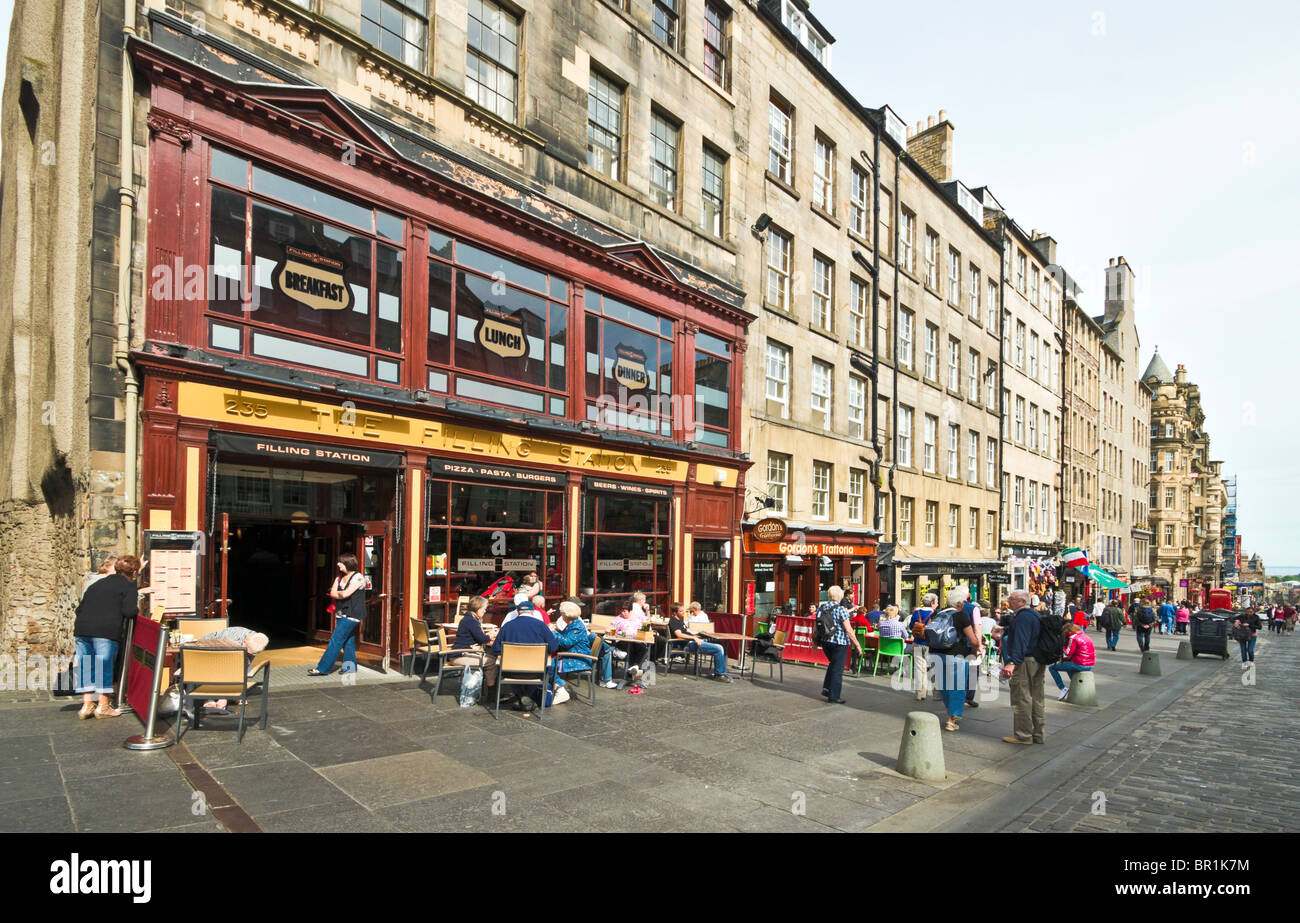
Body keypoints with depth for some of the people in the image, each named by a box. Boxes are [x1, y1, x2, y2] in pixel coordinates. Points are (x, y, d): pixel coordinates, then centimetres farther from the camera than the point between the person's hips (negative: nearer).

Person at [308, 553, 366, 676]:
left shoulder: (358, 578, -11)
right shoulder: (339, 578, 15)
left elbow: (345, 594, -18)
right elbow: (332, 594, 8)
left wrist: (336, 593, 1)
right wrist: (341, 594, -7)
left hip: (351, 615, -7)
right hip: (341, 614, 7)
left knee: (335, 640, -7)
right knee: (347, 641, 9)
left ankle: (323, 668, -4)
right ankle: (350, 667, 16)